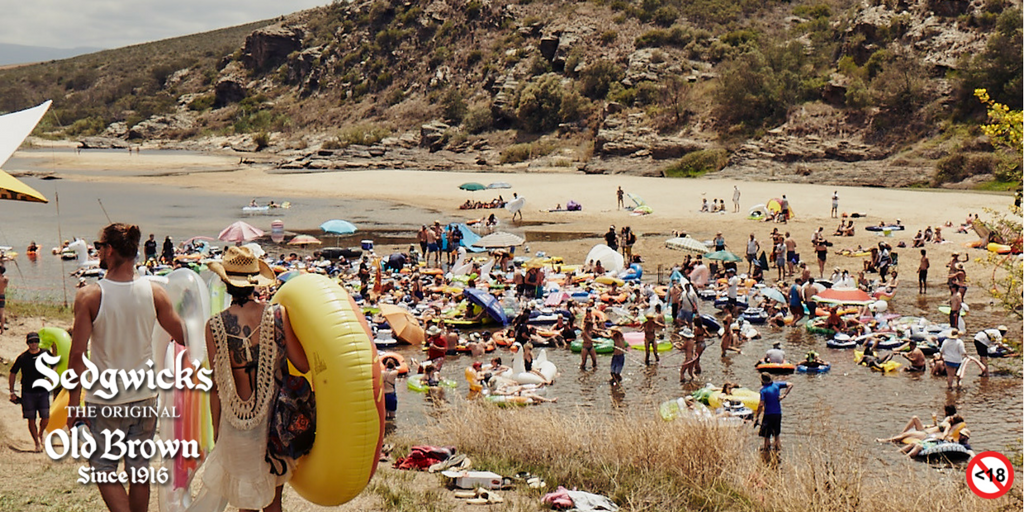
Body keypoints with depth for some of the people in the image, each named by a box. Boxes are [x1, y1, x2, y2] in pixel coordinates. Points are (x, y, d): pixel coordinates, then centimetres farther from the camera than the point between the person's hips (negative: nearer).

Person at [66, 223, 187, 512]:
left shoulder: (89, 296, -13)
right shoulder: (154, 292, -6)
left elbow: (78, 354, -13)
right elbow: (184, 339, -2)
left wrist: (73, 401, -4)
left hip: (104, 400, -3)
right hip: (144, 397, 3)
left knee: (104, 470, 10)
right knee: (140, 471, 14)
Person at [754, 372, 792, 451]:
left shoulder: (763, 389, -13)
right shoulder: (776, 385, 2)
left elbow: (761, 404, -20)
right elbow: (790, 385, 4)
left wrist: (756, 416, -15)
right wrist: (784, 395, -3)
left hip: (768, 415, -5)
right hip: (778, 414, 5)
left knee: (767, 436, 4)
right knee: (776, 435, 19)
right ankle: (777, 449, 24)